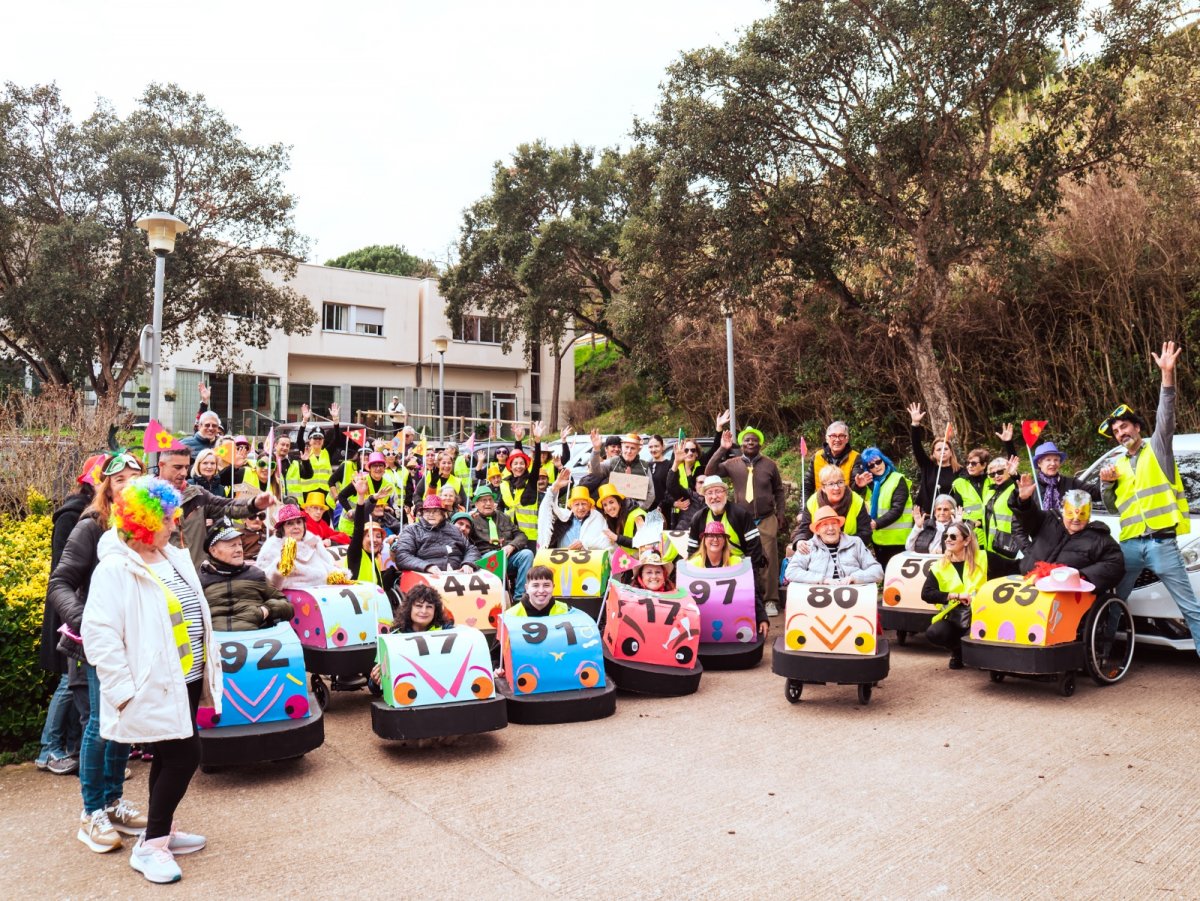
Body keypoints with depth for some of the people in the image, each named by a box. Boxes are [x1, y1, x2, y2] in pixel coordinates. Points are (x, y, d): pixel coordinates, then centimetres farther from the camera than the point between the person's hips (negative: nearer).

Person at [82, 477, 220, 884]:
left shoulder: (174, 558, 9)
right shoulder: (115, 569, -17)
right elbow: (99, 634, -20)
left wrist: (208, 665, 17)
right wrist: (124, 690, -21)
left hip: (185, 679, 8)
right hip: (156, 684, -8)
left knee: (170, 757, 16)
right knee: (185, 755, -8)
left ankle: (162, 831, 31)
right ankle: (150, 846, 6)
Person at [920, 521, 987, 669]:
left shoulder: (982, 558, -1)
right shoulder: (940, 567, 1)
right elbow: (926, 594, -10)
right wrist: (956, 596, -19)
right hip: (954, 618, 2)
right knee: (933, 633, -28)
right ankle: (959, 650, 5)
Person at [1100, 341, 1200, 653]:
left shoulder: (1157, 448, 6)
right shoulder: (1117, 465, 19)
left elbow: (1165, 418, -12)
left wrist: (1167, 375, -23)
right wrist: (1106, 484, 0)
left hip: (1162, 543, -5)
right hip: (1130, 544, 5)